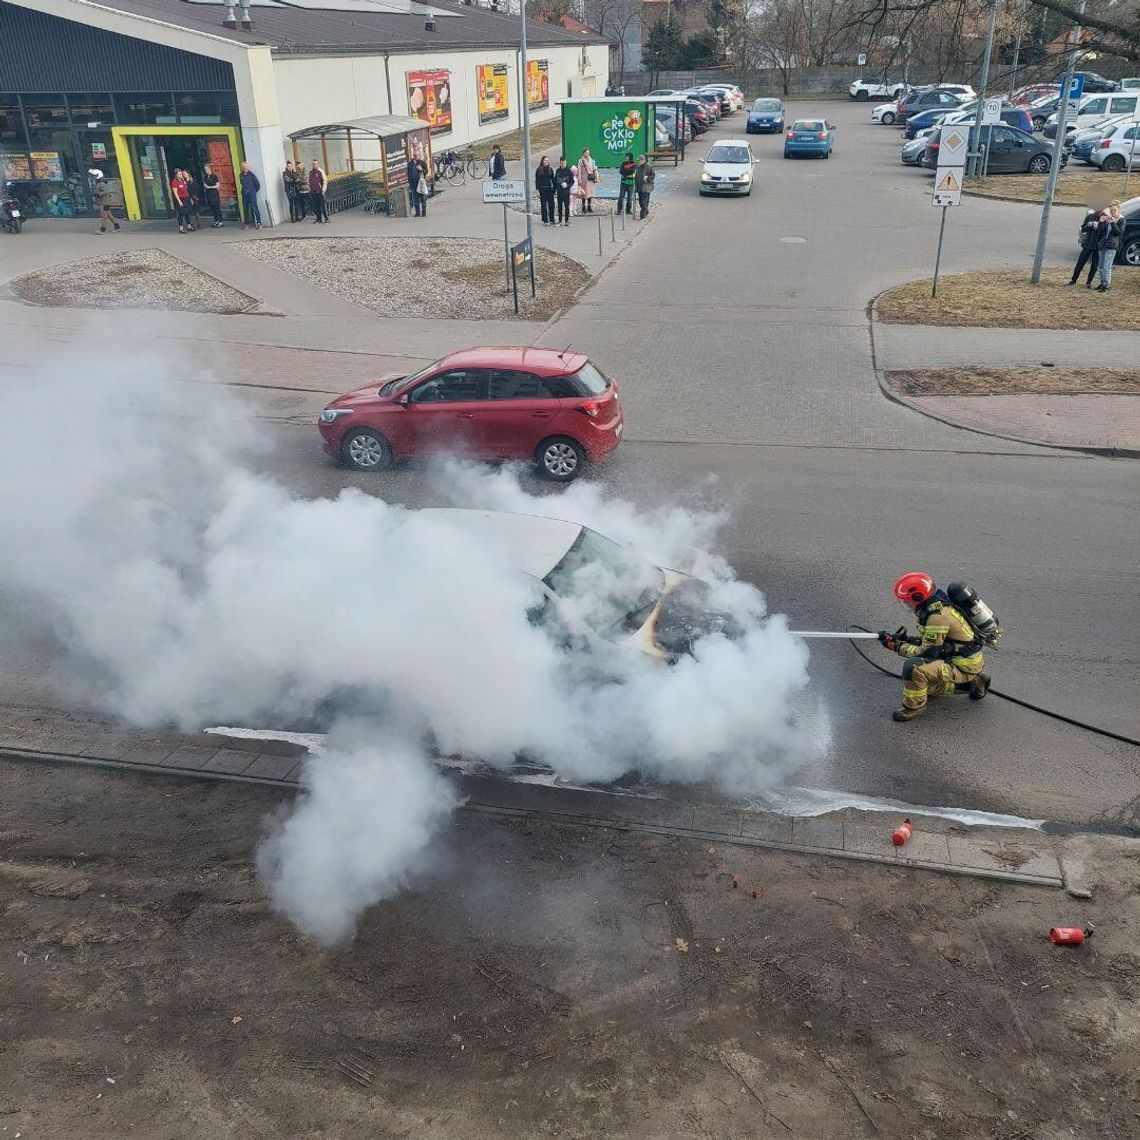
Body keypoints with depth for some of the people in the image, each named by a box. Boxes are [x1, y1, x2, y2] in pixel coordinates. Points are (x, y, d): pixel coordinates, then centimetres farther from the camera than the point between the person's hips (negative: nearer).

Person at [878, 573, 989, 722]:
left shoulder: (938, 617, -26)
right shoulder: (937, 605, 4)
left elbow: (927, 652, -22)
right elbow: (931, 640, 14)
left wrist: (897, 646, -16)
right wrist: (908, 639, 1)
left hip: (963, 666, -10)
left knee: (914, 667, -27)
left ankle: (913, 707, -7)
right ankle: (973, 681, 26)